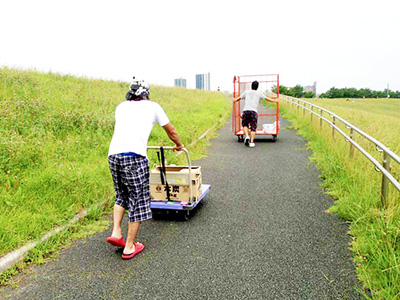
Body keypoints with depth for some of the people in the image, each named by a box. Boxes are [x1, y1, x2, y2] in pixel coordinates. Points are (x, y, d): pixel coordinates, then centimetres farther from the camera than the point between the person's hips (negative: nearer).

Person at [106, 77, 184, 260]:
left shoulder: (121, 106, 25)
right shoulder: (152, 106, 16)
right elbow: (171, 131, 25)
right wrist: (179, 145, 44)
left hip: (113, 154, 5)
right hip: (134, 156, -5)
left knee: (122, 195, 25)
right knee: (138, 199, 6)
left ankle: (116, 232, 16)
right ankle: (129, 247, 14)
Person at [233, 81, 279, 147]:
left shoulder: (246, 92, 19)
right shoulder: (259, 93, 15)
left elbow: (238, 98, 29)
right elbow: (267, 99, 21)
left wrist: (234, 100, 50)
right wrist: (275, 101, 37)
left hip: (246, 110, 1)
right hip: (253, 112, -1)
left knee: (245, 125, 18)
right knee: (253, 128, 4)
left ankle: (247, 136, -7)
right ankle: (251, 142, -6)